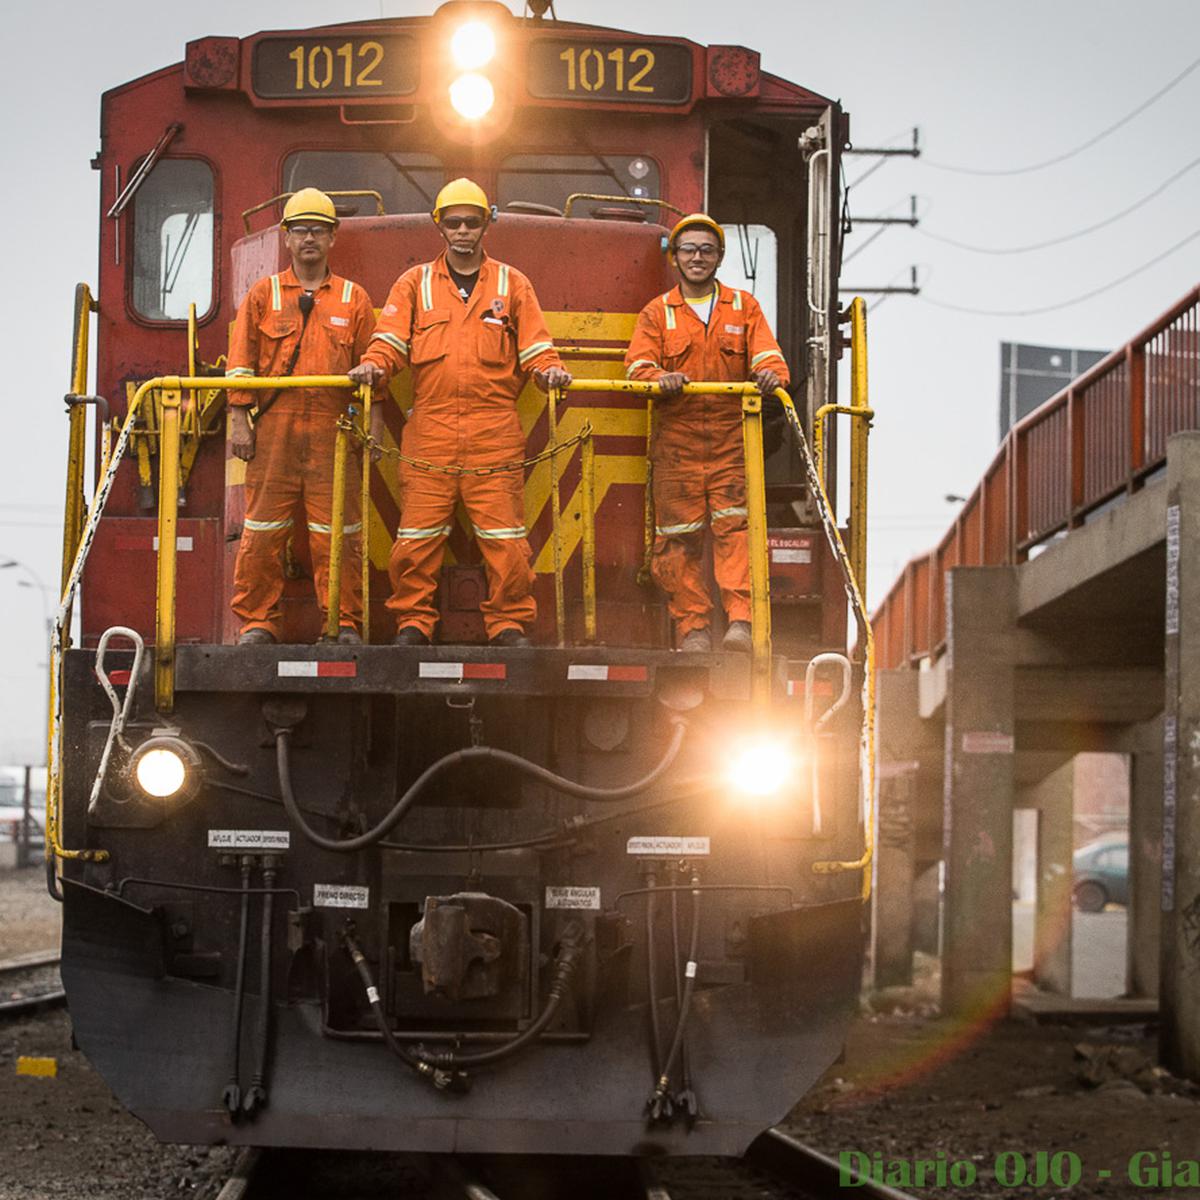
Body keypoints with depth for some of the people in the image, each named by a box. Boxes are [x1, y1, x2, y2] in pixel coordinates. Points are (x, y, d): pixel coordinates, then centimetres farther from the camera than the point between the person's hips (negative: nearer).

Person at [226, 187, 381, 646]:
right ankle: (257, 622, 6)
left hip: (332, 429, 0)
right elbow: (241, 361, 7)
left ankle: (344, 622, 5)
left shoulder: (353, 299, 12)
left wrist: (373, 426, 4)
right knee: (263, 530, 0)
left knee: (336, 531, -1)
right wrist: (239, 420, -1)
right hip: (274, 428, 0)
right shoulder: (263, 294, 11)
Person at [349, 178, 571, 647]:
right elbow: (390, 339, 7)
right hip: (430, 428, 0)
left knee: (503, 535, -4)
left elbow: (535, 347, 13)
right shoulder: (414, 284, 16)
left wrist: (549, 369, -9)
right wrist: (374, 364, -14)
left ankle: (510, 624, 5)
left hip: (494, 430, 0)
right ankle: (412, 622, 6)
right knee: (418, 535, -3)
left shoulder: (512, 284, 16)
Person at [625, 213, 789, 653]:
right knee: (679, 536, -1)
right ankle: (693, 627, 5)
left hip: (731, 440, 0)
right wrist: (660, 379, -23)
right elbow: (638, 364, 0)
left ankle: (741, 621, -16)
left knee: (734, 527, -12)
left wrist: (770, 374, -22)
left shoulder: (744, 307, 13)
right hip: (676, 442, 0)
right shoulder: (656, 313, 11)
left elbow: (766, 354, 2)